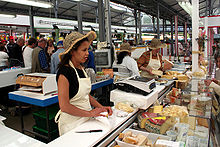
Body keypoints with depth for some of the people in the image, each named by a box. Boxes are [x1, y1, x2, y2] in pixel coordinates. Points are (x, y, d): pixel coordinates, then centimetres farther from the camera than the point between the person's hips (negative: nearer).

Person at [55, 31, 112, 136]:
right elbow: (64, 106, -23)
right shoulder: (64, 72, -21)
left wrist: (101, 107, 0)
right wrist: (90, 113, -20)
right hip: (72, 122, -7)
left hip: (85, 119, 7)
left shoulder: (81, 68, 4)